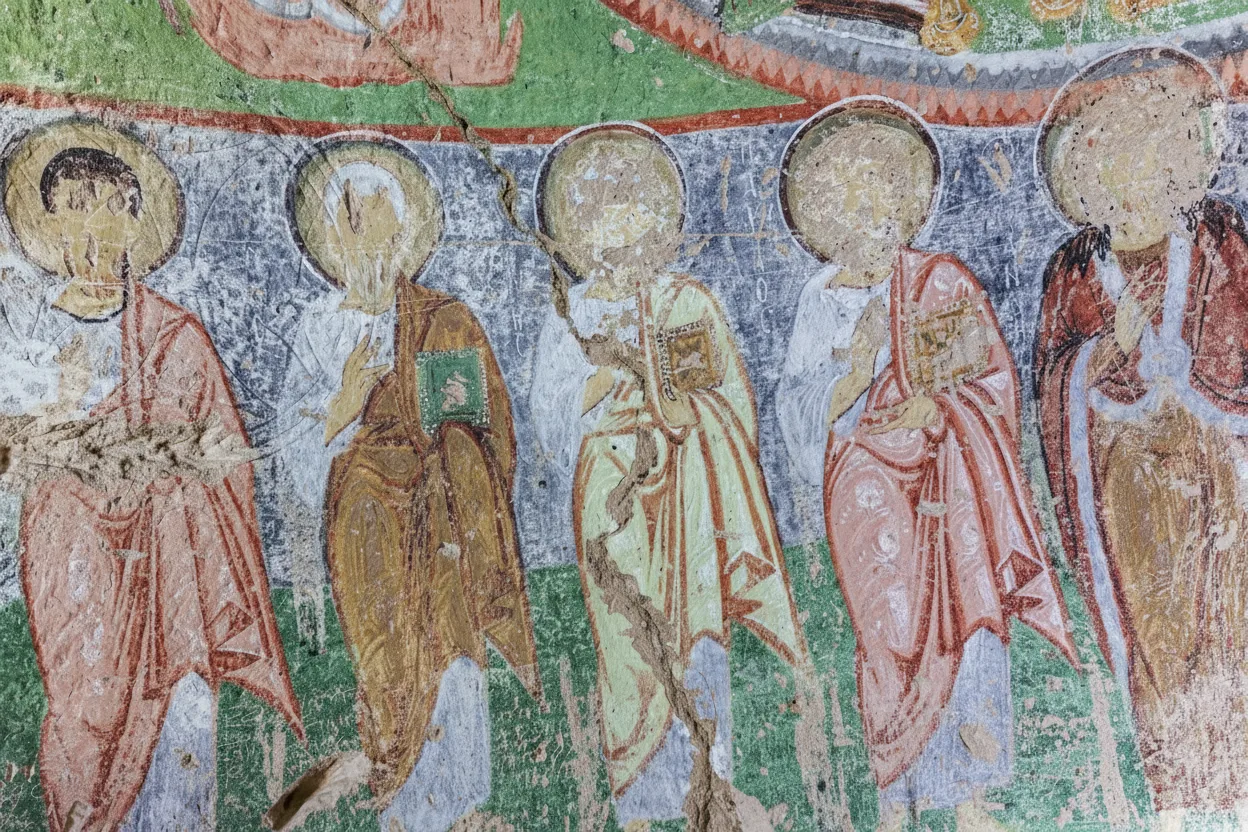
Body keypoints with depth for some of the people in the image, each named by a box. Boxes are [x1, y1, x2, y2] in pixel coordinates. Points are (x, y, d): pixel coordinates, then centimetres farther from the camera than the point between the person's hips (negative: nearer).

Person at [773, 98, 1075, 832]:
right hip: (869, 489, 0)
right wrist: (851, 373, -18)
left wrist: (937, 405, -13)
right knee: (890, 632, 0)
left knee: (968, 620, -5)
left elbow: (995, 376, 3)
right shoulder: (825, 300, 4)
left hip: (950, 482, 0)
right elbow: (802, 410, 0)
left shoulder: (944, 282, 4)